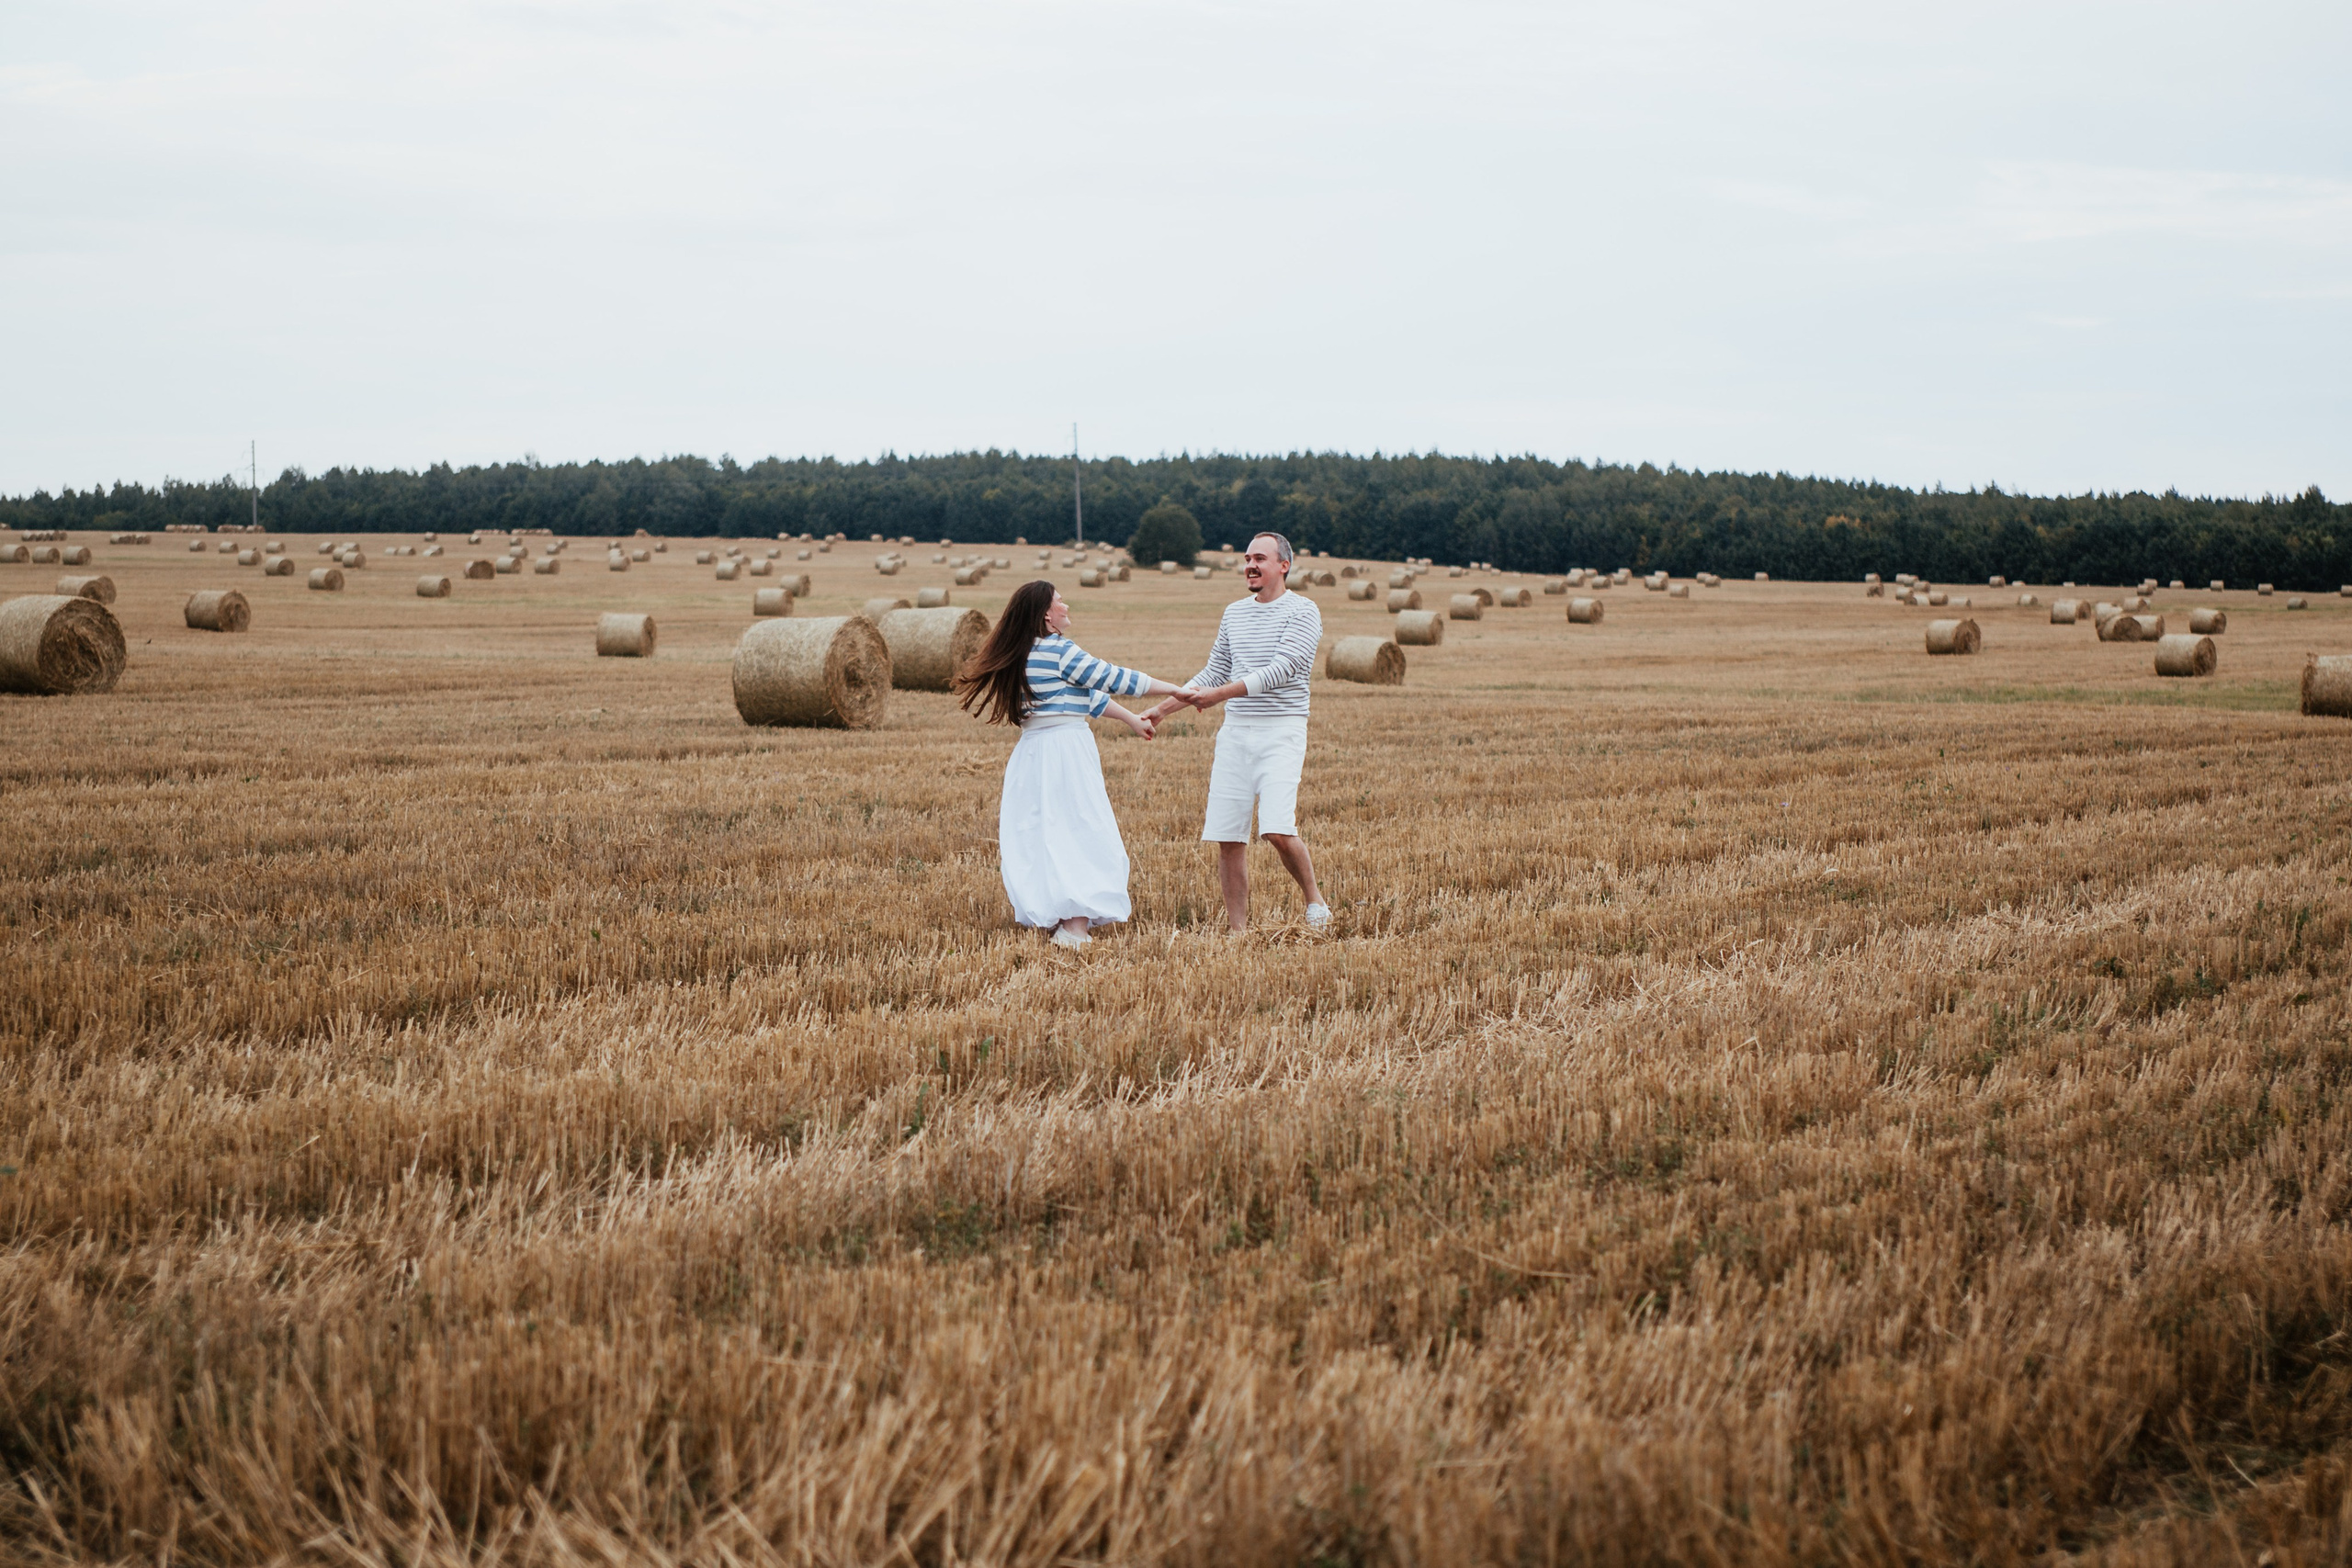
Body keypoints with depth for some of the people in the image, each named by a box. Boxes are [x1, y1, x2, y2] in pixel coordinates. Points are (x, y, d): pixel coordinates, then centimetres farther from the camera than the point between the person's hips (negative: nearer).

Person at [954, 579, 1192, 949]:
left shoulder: (1021, 655, 15)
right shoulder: (1059, 651, -11)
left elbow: (1087, 694, 21)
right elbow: (1115, 679, -9)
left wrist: (1130, 719, 26)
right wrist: (1178, 691, -1)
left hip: (1031, 750, 9)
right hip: (1066, 747, -9)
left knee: (1035, 834, 10)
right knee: (1079, 833, -6)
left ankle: (1047, 918, 14)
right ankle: (1075, 924, -11)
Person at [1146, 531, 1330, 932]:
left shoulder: (1302, 611, -5)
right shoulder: (1235, 613, 15)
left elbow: (1281, 670, -16)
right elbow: (1214, 671, 23)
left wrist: (1220, 694, -23)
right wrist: (1161, 709, 18)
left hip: (1281, 731, -6)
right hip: (1235, 731, 6)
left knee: (1278, 830, -19)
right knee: (1228, 837, 0)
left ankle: (1314, 899, 7)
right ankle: (1238, 929, 7)